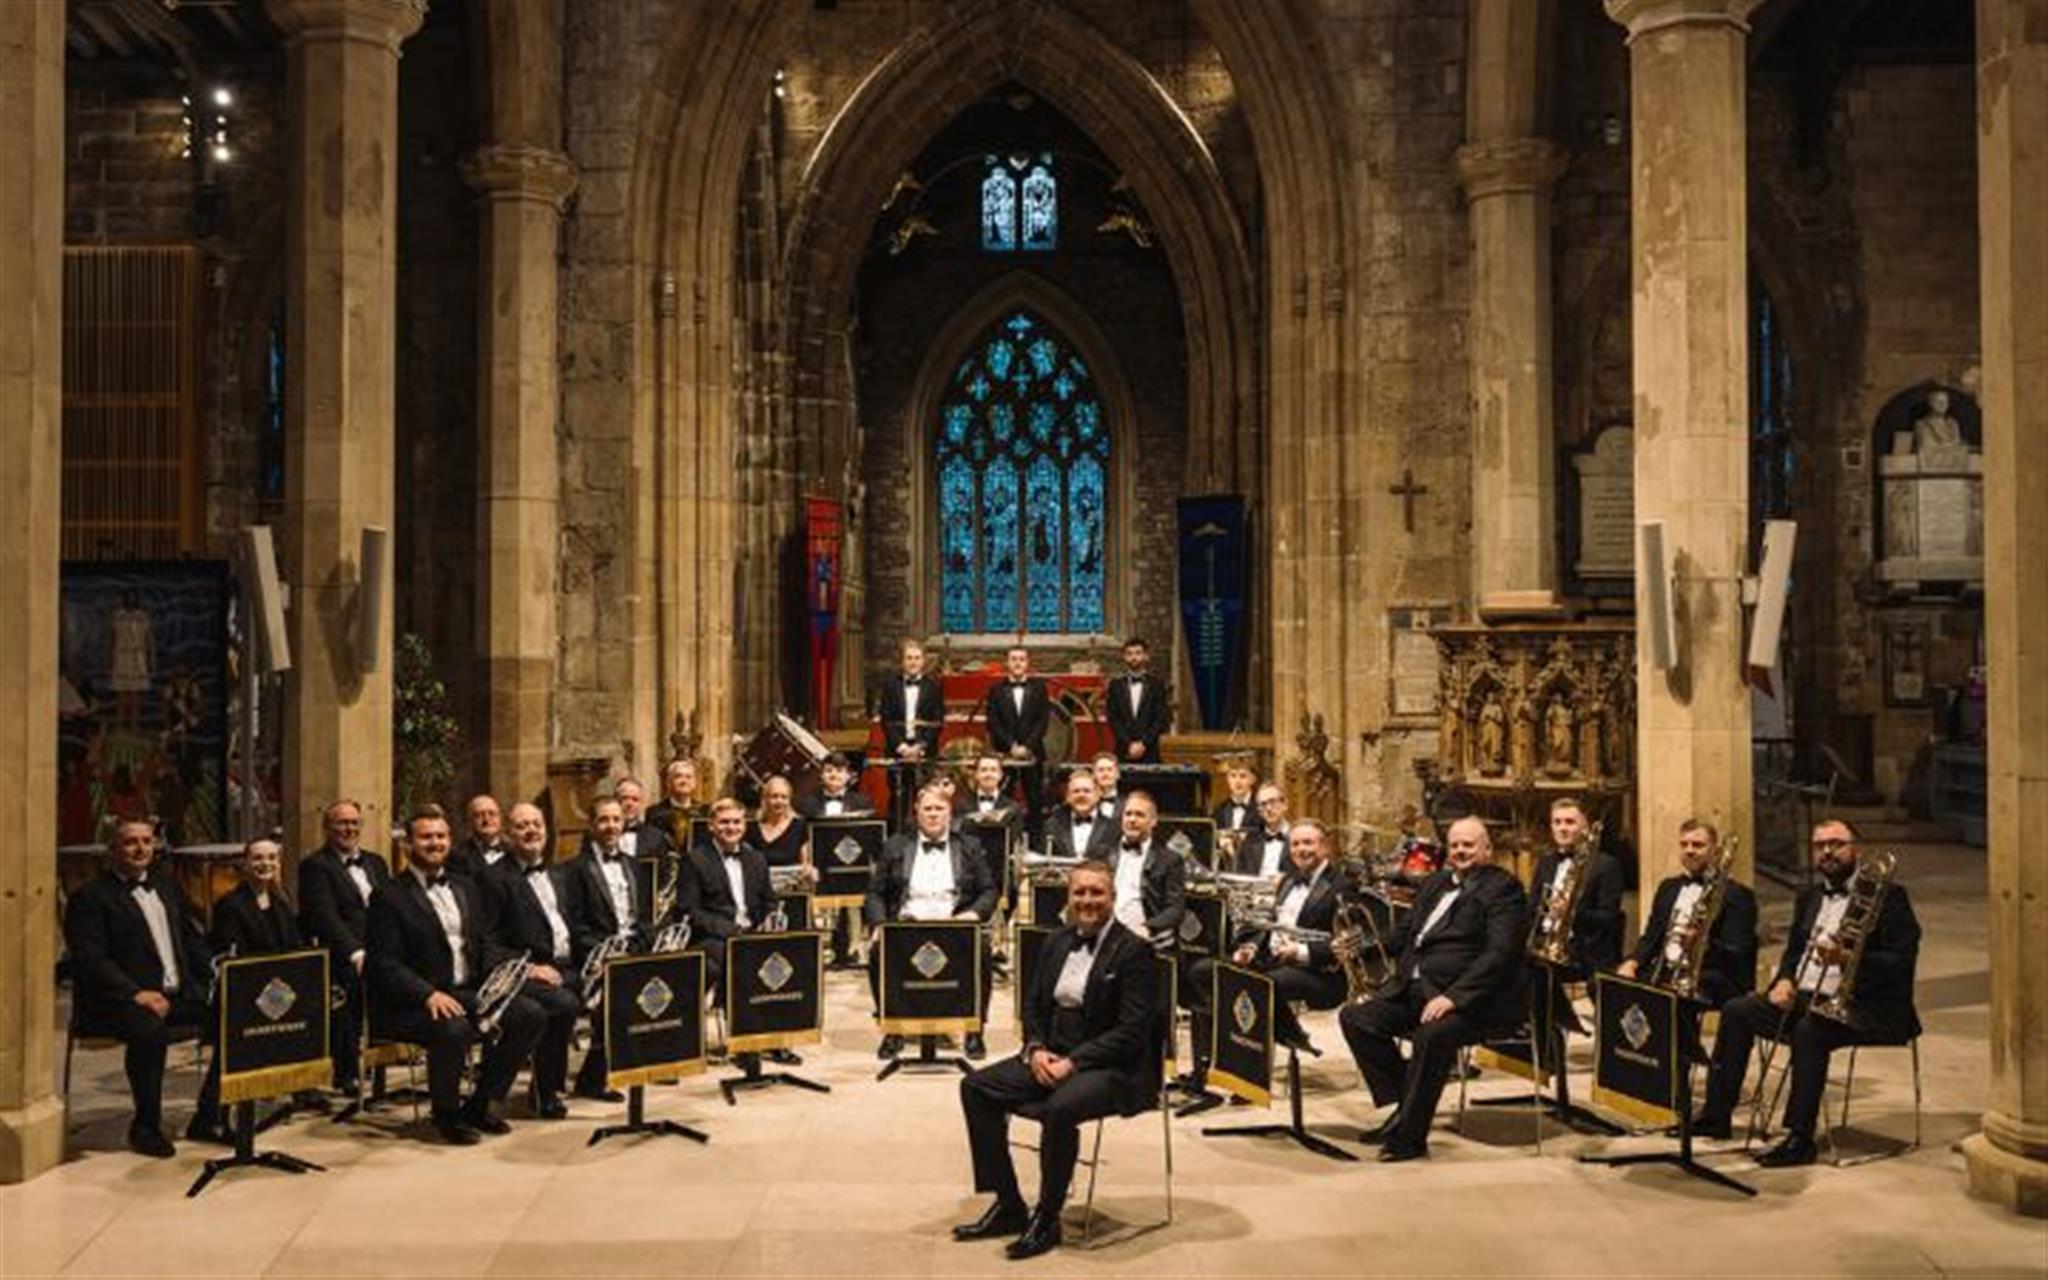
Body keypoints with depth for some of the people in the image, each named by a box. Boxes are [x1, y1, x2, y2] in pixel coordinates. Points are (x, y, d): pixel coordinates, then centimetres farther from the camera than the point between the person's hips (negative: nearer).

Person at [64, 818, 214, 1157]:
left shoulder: (165, 882, 19)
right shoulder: (90, 897, -3)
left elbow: (190, 936, 23)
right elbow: (90, 959, -13)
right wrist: (137, 994, -24)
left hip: (178, 991, 7)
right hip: (118, 1001, -7)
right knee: (150, 1030, -37)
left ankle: (208, 1118, -2)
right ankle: (145, 1127, -15)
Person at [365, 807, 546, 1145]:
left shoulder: (466, 889, 20)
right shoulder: (388, 897, -2)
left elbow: (487, 945, 19)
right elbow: (385, 964, -11)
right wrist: (429, 994, -26)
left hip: (469, 992, 7)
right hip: (413, 1004, -6)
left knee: (531, 1016, -15)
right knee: (453, 1029, -37)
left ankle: (481, 1104, 2)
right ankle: (446, 1114, -8)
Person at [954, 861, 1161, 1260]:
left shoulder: (1134, 951, -11)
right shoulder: (1057, 943, 11)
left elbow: (1131, 1031, -16)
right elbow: (1033, 1004, 16)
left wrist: (1073, 1062, -22)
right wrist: (1036, 1048, -5)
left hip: (1113, 1067, -7)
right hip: (1052, 1055, 7)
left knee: (1059, 1108, -35)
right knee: (976, 1088, -9)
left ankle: (1046, 1220, -15)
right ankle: (1008, 1206, -1)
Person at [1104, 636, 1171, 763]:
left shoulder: (1157, 684, 5)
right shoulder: (1115, 685, 8)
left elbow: (1162, 719, -1)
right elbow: (1113, 719, 3)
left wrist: (1143, 743, -10)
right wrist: (1128, 744, -8)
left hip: (1149, 754, -1)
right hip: (1123, 753, 1)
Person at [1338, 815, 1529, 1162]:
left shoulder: (1503, 888, -3)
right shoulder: (1435, 883, 23)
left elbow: (1500, 952, -16)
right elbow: (1403, 936, 25)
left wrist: (1453, 996, -26)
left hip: (1473, 998, -8)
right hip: (1415, 988, 8)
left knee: (1430, 1036, -34)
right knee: (1355, 1017, -5)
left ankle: (1408, 1136, -19)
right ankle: (1405, 1104, 1)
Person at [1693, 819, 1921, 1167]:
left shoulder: (1888, 896, -5)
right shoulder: (1811, 897, 18)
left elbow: (1902, 962, -15)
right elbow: (1794, 950, 25)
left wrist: (1847, 958, -29)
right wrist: (1784, 979, 3)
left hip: (1860, 1006, -8)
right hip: (1804, 996, 8)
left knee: (1809, 1030, -34)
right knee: (1737, 1012, -6)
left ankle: (1800, 1140, -30)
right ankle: (1717, 1115, -3)